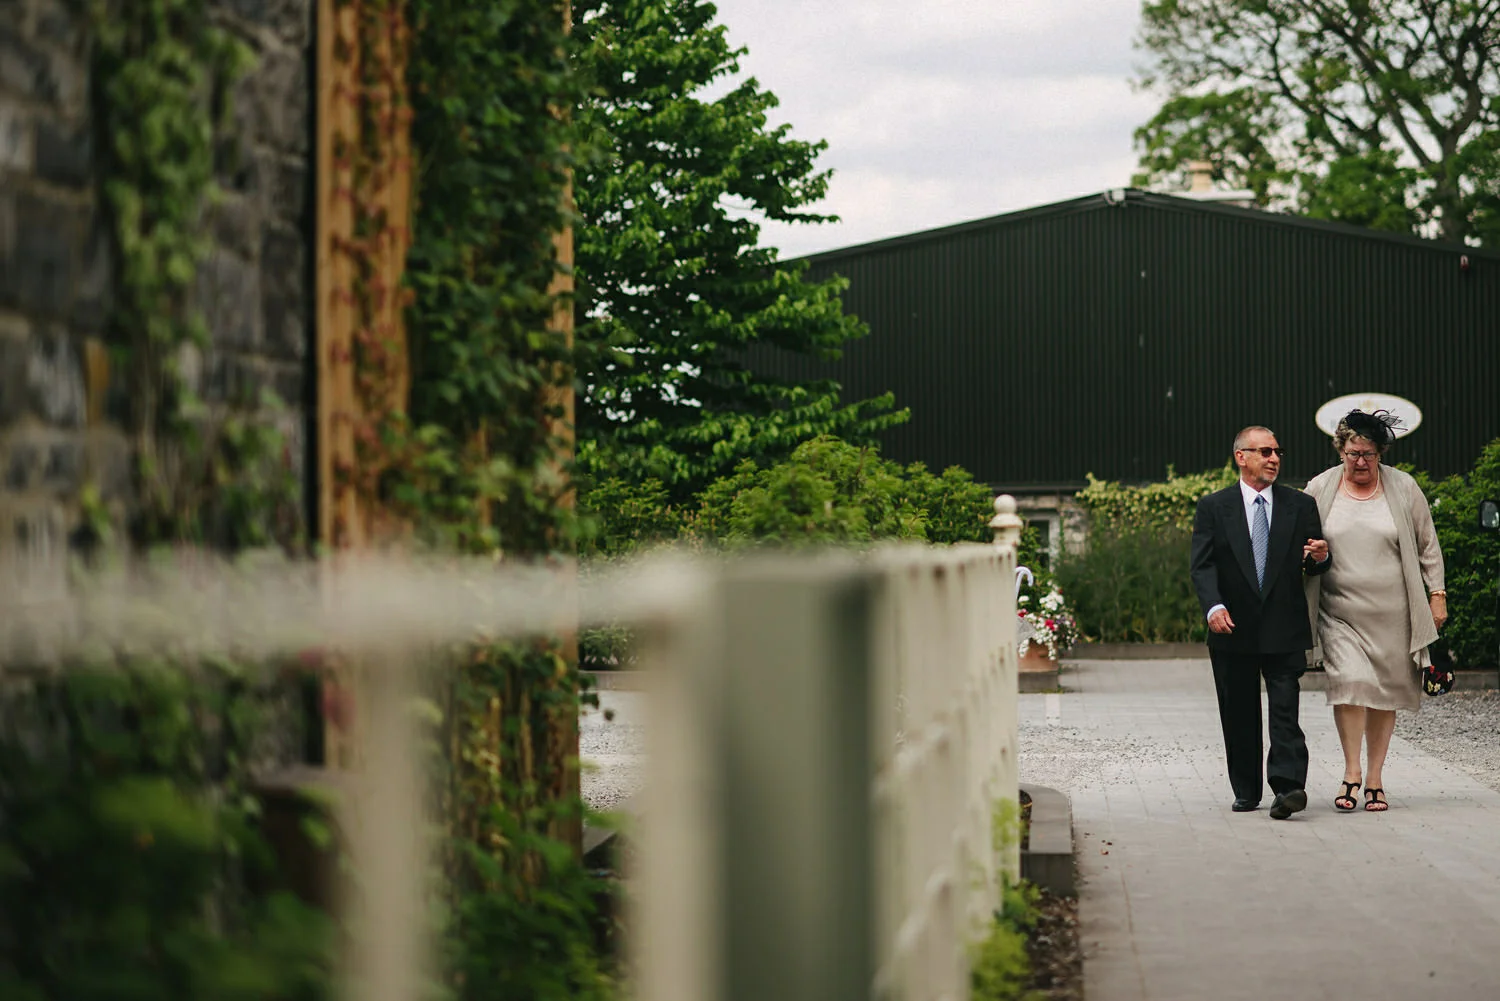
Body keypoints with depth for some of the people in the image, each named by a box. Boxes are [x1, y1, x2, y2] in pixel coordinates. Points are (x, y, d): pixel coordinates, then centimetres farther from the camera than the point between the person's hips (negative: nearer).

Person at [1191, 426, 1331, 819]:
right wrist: (1214, 606, -22)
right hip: (1233, 630, 0)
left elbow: (1314, 565, 12)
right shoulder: (1213, 508, 3)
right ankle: (1246, 791, 18)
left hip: (1284, 630, 0)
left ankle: (1287, 787, -18)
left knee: (1285, 711, -11)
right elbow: (1203, 565, -5)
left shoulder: (1300, 505, 8)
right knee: (1239, 716, 7)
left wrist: (1320, 558, -13)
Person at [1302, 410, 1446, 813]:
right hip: (1340, 610, -1)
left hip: (1391, 613, 1)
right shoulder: (1319, 489, 3)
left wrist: (1437, 594, 4)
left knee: (1385, 691, 3)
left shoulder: (1403, 488, 3)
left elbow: (1427, 545, 9)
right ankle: (1352, 771, -8)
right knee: (1349, 680, -19)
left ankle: (1374, 777, 14)